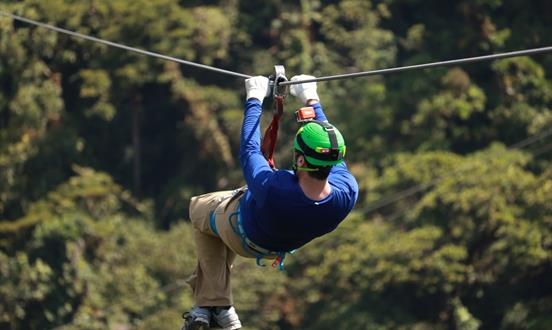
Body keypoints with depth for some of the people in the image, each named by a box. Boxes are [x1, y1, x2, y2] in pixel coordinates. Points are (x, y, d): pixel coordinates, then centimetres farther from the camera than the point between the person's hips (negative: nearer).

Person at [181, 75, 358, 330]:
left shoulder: (272, 189, -49)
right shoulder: (348, 193, -37)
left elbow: (249, 151, -30)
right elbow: (332, 154, -17)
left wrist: (254, 99, -16)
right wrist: (312, 101, -5)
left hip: (243, 236, -5)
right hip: (286, 243, 5)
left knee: (199, 209, 29)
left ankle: (217, 305, 28)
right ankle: (208, 304, 41)